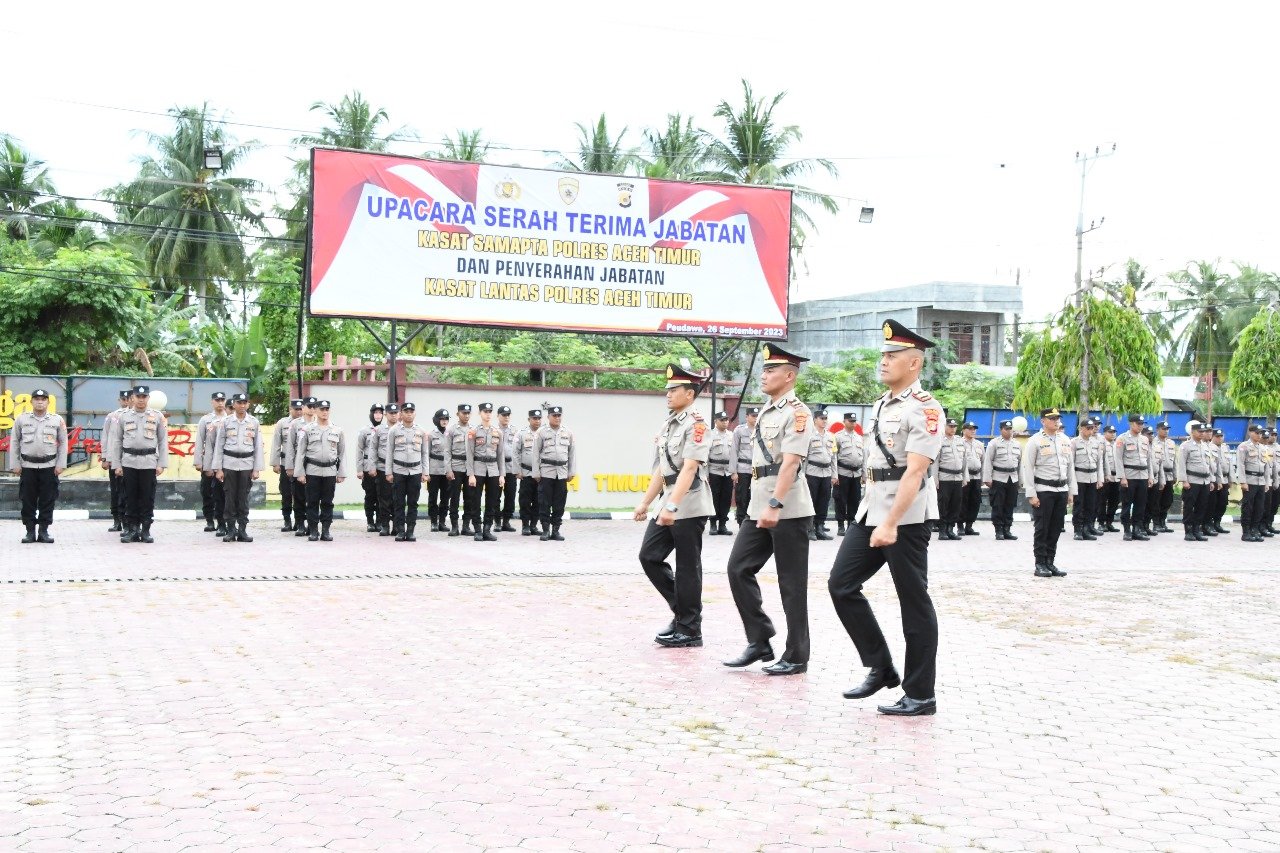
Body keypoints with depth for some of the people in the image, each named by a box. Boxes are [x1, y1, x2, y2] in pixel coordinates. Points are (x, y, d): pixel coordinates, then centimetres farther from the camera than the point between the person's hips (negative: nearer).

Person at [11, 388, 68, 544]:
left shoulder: (57, 420, 3)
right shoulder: (21, 419, 5)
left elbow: (63, 443, 5)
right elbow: (14, 442, 7)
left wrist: (61, 465, -2)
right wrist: (15, 464, 1)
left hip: (49, 467, 0)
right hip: (27, 466, 0)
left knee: (48, 500, 1)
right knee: (28, 500, 2)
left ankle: (43, 531, 9)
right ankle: (30, 531, 10)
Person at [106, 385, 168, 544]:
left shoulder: (158, 417, 5)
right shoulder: (123, 417, 6)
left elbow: (163, 441, 4)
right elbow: (116, 442, 7)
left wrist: (161, 464, -2)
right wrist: (116, 465, 2)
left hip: (149, 463, -1)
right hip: (129, 463, 1)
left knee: (148, 498, 1)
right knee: (130, 497, 3)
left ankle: (146, 530, 8)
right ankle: (131, 530, 9)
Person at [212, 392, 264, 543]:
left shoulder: (254, 423, 6)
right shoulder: (225, 422, 3)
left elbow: (258, 447, 7)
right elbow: (218, 446, 3)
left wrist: (257, 468, 1)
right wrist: (218, 468, -2)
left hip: (247, 464, 1)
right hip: (229, 464, -1)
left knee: (243, 498, 3)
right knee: (230, 497, 1)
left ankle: (242, 530, 8)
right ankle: (230, 529, 7)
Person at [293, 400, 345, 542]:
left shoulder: (337, 430, 7)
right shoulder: (307, 430, 3)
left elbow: (342, 453, 8)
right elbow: (300, 452, 2)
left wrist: (341, 473, 2)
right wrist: (299, 473, -4)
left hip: (330, 471, 1)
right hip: (312, 471, -1)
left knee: (327, 502, 4)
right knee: (312, 502, 1)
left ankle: (325, 531, 9)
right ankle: (313, 531, 8)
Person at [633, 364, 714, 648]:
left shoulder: (696, 425, -13)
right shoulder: (668, 424, 14)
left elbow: (689, 469, -22)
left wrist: (671, 507, -29)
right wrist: (645, 502, 20)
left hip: (689, 507, -9)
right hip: (669, 504, 9)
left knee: (687, 568, -1)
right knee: (649, 556, 7)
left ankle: (689, 630, 9)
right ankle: (682, 611, 19)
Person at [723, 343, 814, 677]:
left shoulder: (796, 412, -11)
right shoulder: (766, 412, 16)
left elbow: (790, 463, -20)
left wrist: (775, 506, -27)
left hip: (789, 510, -9)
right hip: (759, 506, 9)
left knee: (792, 583, 0)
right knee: (739, 569, 4)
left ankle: (796, 657, 10)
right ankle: (759, 642, 13)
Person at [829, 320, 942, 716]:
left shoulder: (924, 409, -13)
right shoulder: (881, 404, 14)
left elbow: (914, 472, -21)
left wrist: (891, 524, -26)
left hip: (906, 516, -9)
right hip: (871, 510, 9)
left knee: (914, 602, 0)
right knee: (842, 584, 6)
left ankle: (920, 695, 9)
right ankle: (880, 669, 17)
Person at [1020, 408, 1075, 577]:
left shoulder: (1065, 440, 11)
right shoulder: (1035, 441, -7)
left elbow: (1070, 466, 17)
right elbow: (1028, 468, -9)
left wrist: (1071, 491, 12)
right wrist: (1031, 495, -13)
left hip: (1062, 490, 6)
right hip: (1043, 491, -6)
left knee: (1056, 529, 9)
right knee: (1042, 529, -1)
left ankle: (1050, 562, 17)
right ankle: (1040, 564, 6)